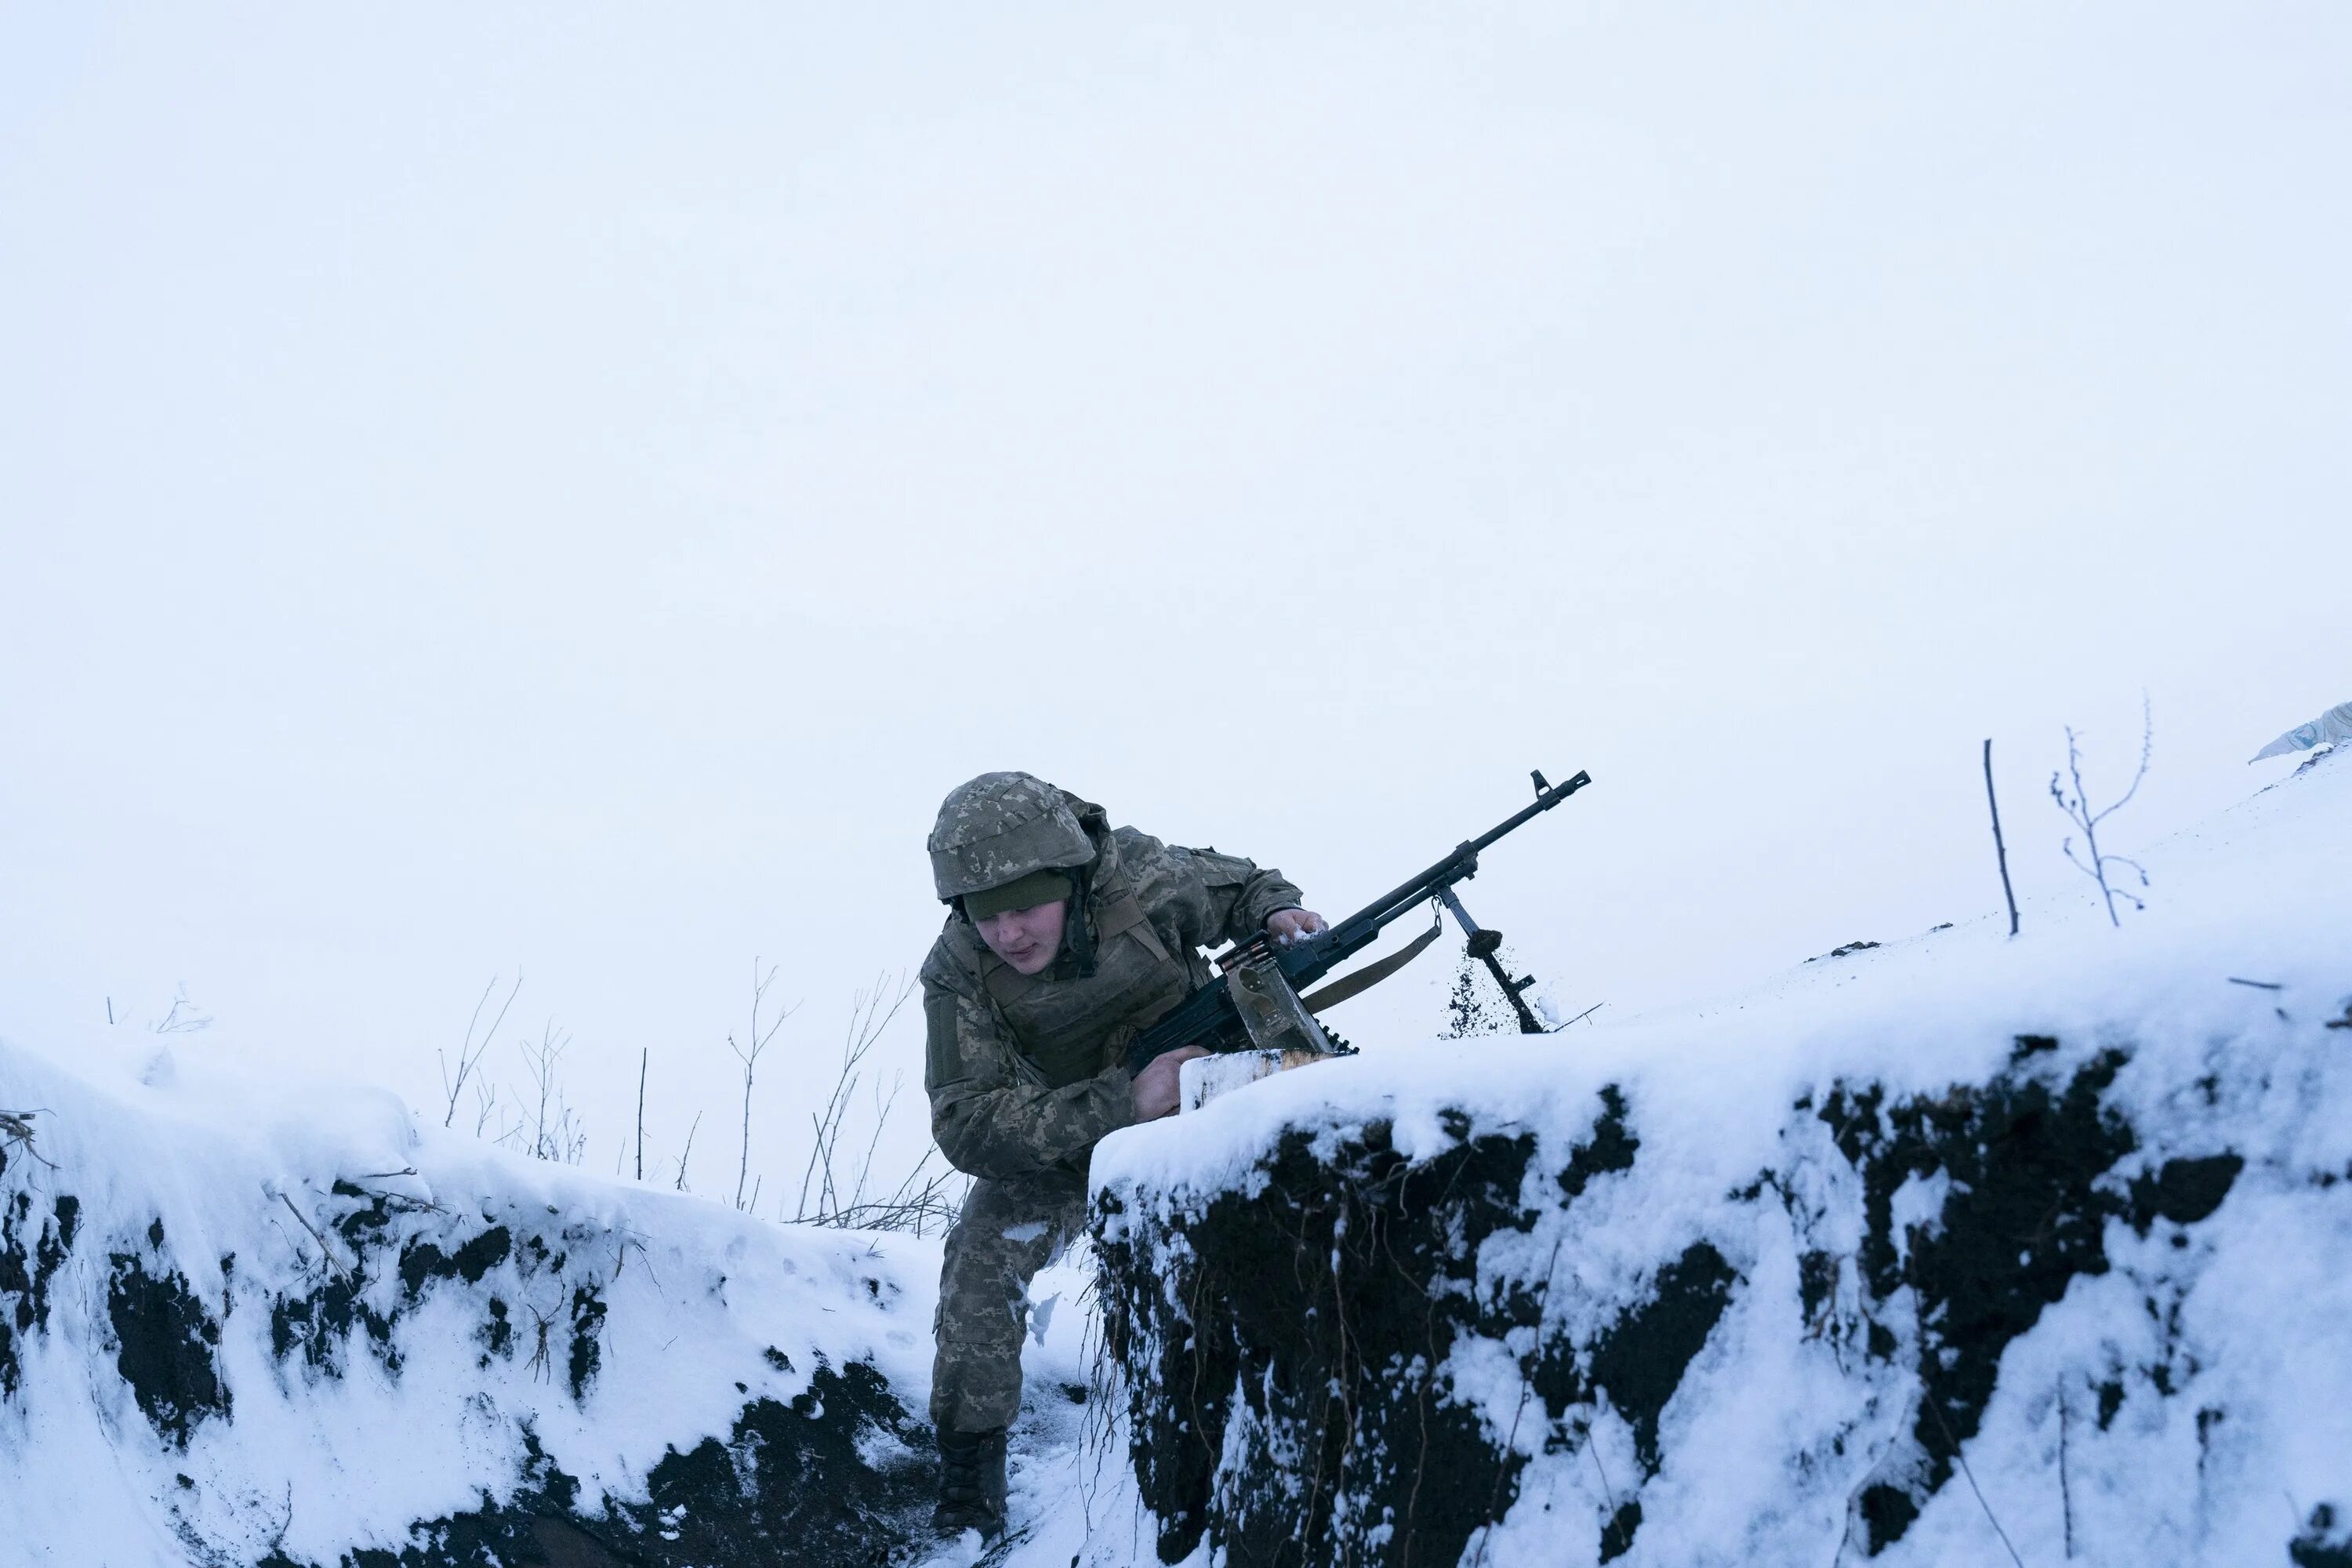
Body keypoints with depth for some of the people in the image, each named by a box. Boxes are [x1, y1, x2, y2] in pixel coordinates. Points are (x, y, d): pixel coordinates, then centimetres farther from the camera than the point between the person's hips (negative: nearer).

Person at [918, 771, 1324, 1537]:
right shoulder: (959, 974, -30)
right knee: (983, 1259, -21)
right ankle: (968, 1468, -6)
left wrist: (1276, 910, -30)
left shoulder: (1141, 878, -29)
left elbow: (1236, 886, -5)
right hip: (1060, 1130, -1)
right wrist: (1121, 1101, -46)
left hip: (1194, 1099, 1)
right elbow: (966, 1127, -36)